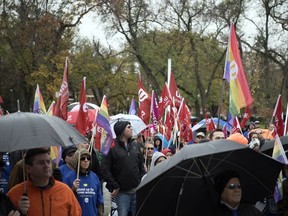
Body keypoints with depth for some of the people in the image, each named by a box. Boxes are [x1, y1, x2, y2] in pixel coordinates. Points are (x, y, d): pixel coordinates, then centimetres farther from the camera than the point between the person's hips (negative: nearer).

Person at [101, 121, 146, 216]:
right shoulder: (112, 147, -4)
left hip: (137, 190, 4)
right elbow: (105, 169, -8)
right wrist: (114, 186, -10)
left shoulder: (136, 146, 13)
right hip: (122, 192, -4)